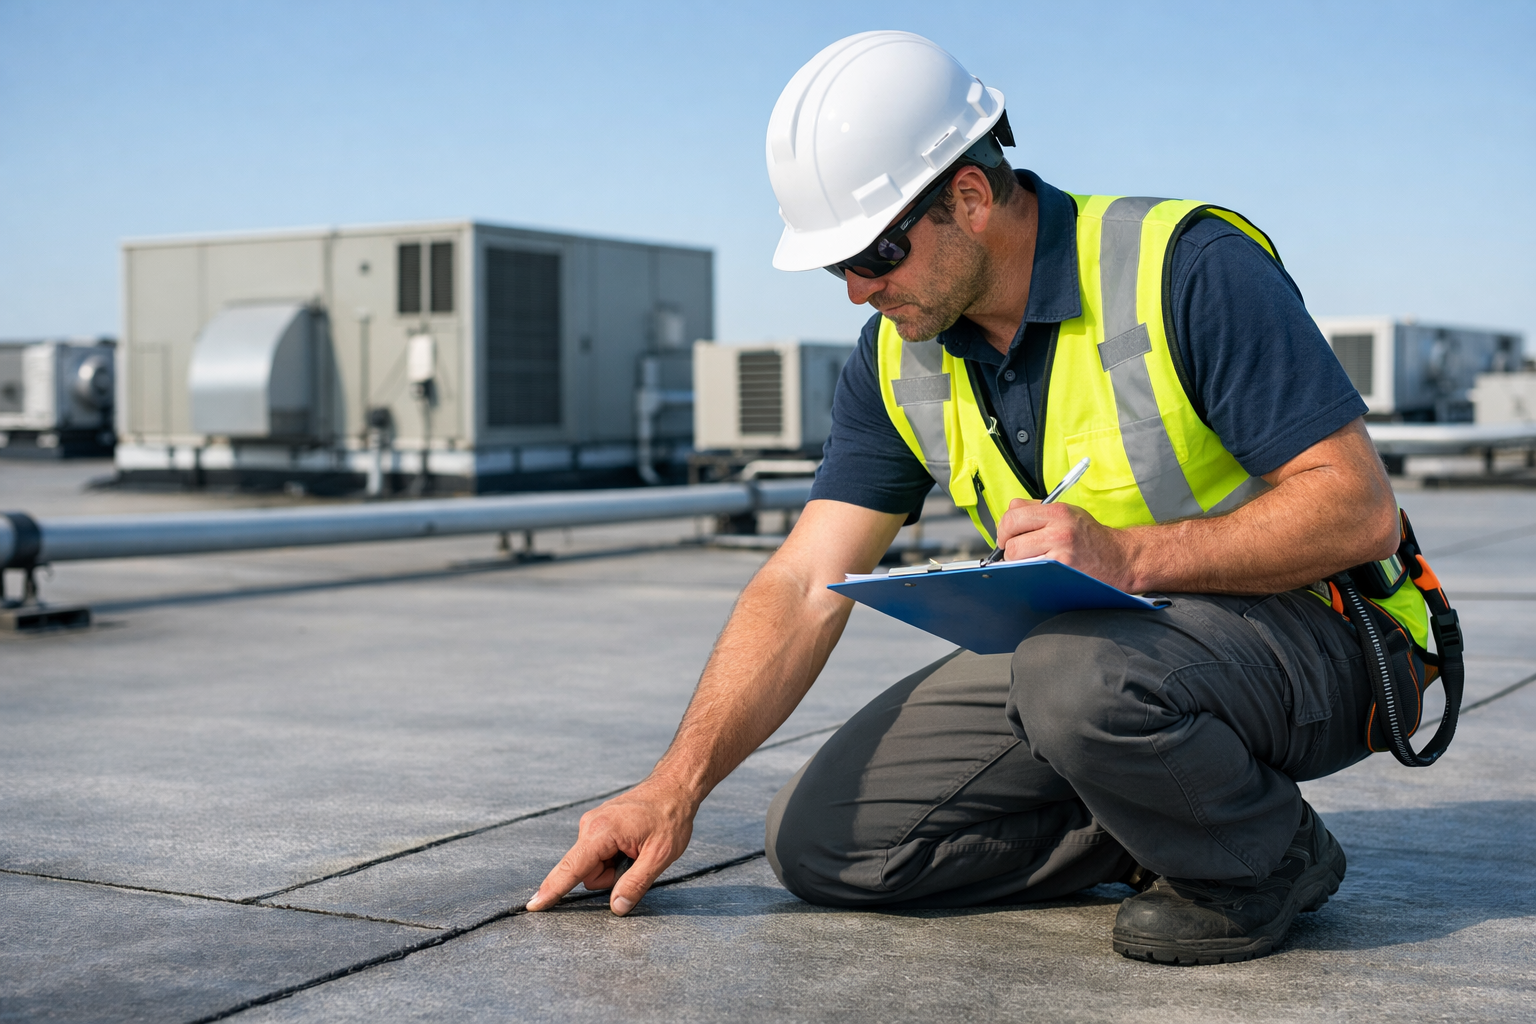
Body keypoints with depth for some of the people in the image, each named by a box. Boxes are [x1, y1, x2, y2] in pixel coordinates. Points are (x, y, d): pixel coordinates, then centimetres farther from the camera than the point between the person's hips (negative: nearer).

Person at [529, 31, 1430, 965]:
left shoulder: (1189, 268, -20)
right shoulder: (898, 360, -2)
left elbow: (1361, 511, -21)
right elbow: (806, 585, -5)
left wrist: (1128, 556, -32)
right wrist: (674, 788, -14)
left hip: (1297, 632, -6)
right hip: (1085, 645, 7)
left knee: (1076, 675, -39)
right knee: (820, 838, -3)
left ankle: (1266, 859, -8)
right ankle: (1166, 822, 6)